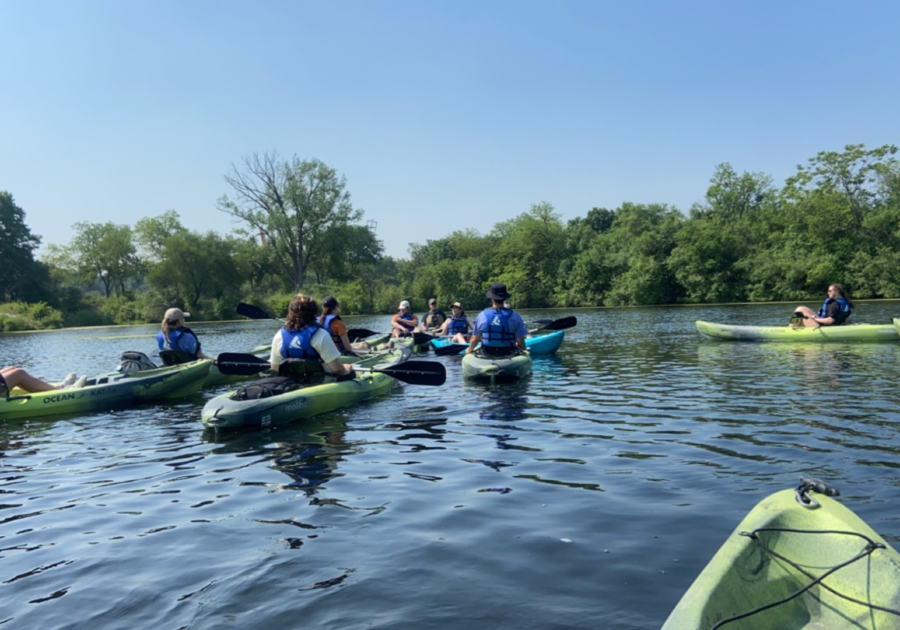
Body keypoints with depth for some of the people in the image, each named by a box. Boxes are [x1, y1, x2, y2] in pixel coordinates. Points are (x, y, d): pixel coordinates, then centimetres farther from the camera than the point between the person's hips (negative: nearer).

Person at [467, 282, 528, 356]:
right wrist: (523, 350, 12)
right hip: (508, 355, -2)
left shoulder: (482, 315, -6)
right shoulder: (515, 316, -12)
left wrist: (469, 350, 23)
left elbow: (475, 340, 2)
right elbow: (520, 342, -11)